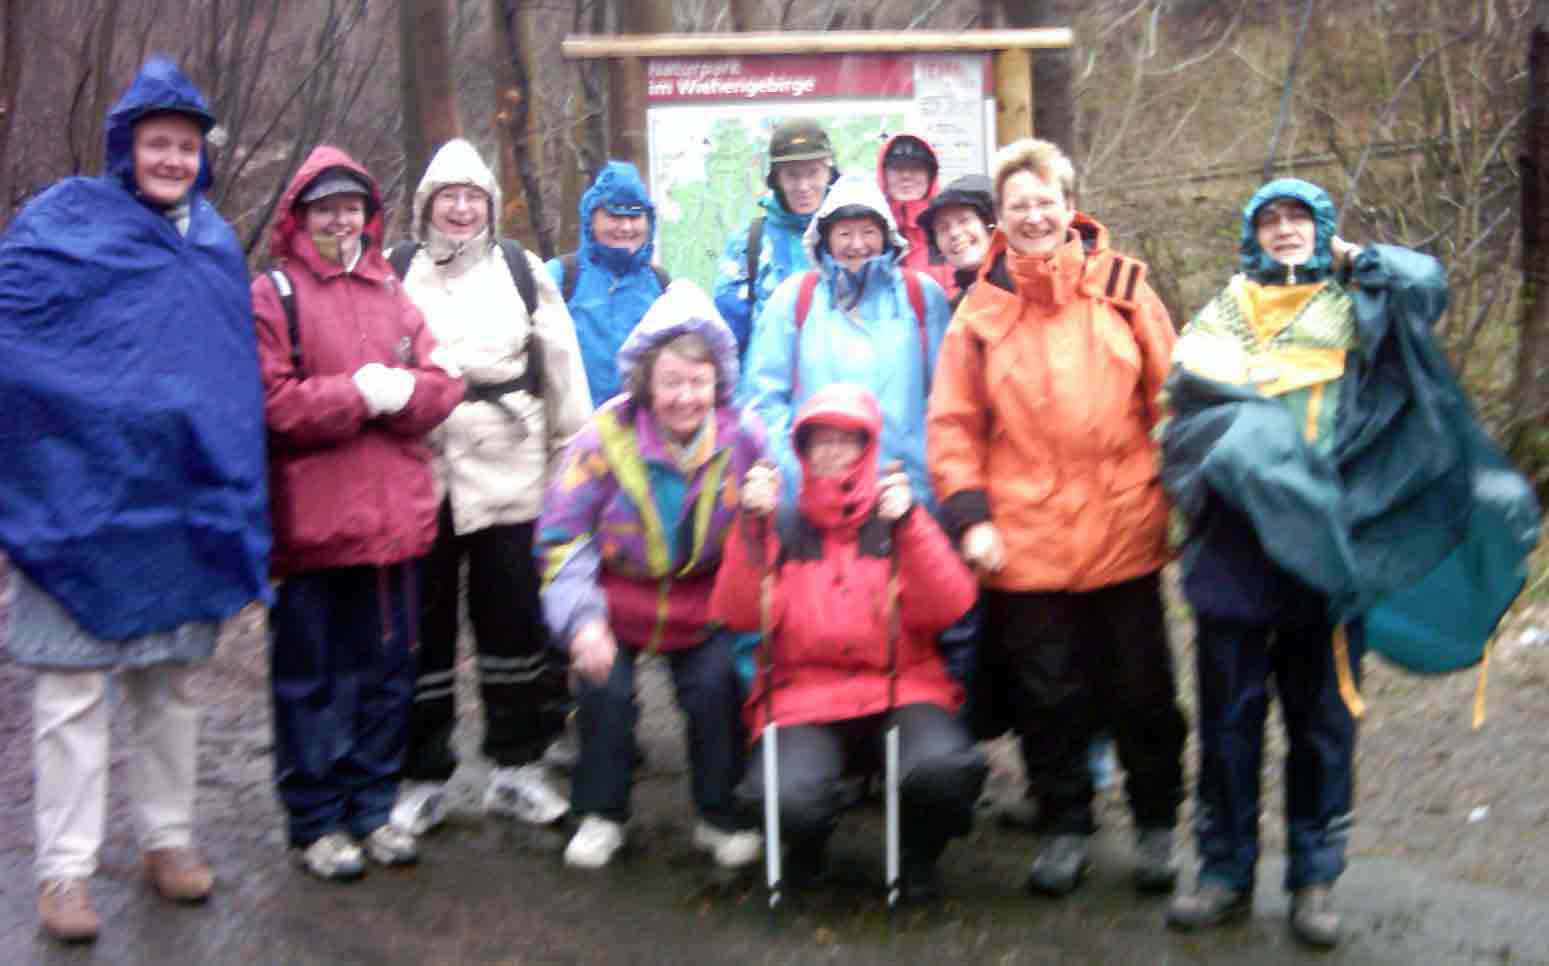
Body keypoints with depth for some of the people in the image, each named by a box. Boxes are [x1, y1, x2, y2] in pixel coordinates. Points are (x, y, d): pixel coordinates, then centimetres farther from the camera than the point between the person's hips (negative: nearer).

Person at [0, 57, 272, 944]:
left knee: (174, 679, 13)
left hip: (181, 499, 5)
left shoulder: (214, 242, 13)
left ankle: (169, 837, 26)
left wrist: (233, 496, 15)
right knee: (74, 688, -2)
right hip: (80, 497, -5)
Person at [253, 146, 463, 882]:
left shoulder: (390, 292, 15)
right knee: (313, 676, 2)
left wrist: (399, 390, -12)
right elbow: (271, 403, -12)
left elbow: (439, 386, 8)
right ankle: (315, 821, 12)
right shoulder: (272, 295, -2)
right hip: (313, 520, -5)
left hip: (395, 515, 5)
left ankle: (371, 807, 22)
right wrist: (358, 395, -14)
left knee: (387, 669, 11)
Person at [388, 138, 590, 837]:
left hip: (508, 473, 1)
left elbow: (562, 363, 10)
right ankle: (422, 775, 16)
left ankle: (516, 764, 18)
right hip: (418, 473, -1)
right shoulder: (394, 272, 6)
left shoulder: (523, 269, 9)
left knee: (514, 619, 5)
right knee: (423, 627, 5)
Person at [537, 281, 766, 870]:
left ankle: (718, 816, 7)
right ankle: (600, 815, 8)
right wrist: (582, 621, -23)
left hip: (704, 607, 1)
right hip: (616, 605, -1)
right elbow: (562, 539, -13)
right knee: (604, 689, -18)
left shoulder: (742, 439, -8)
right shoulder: (606, 438, -16)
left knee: (716, 687, -17)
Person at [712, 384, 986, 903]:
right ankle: (807, 841, 8)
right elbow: (741, 614, -4)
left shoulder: (897, 519, 11)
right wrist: (751, 526, -14)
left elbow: (948, 608, -5)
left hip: (901, 688, 0)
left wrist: (909, 524, -17)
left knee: (941, 768, -32)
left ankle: (918, 852, 3)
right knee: (787, 798, -31)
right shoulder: (783, 527, 12)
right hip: (803, 697, 0)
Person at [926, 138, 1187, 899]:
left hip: (1124, 530, 0)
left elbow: (1169, 398, 5)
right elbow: (953, 424, 3)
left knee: (1140, 689, 10)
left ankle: (1157, 824, 27)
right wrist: (970, 515, -6)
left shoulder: (1122, 287, 3)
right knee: (1046, 693, 8)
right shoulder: (982, 308, 3)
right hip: (1026, 540, 0)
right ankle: (1065, 827, 24)